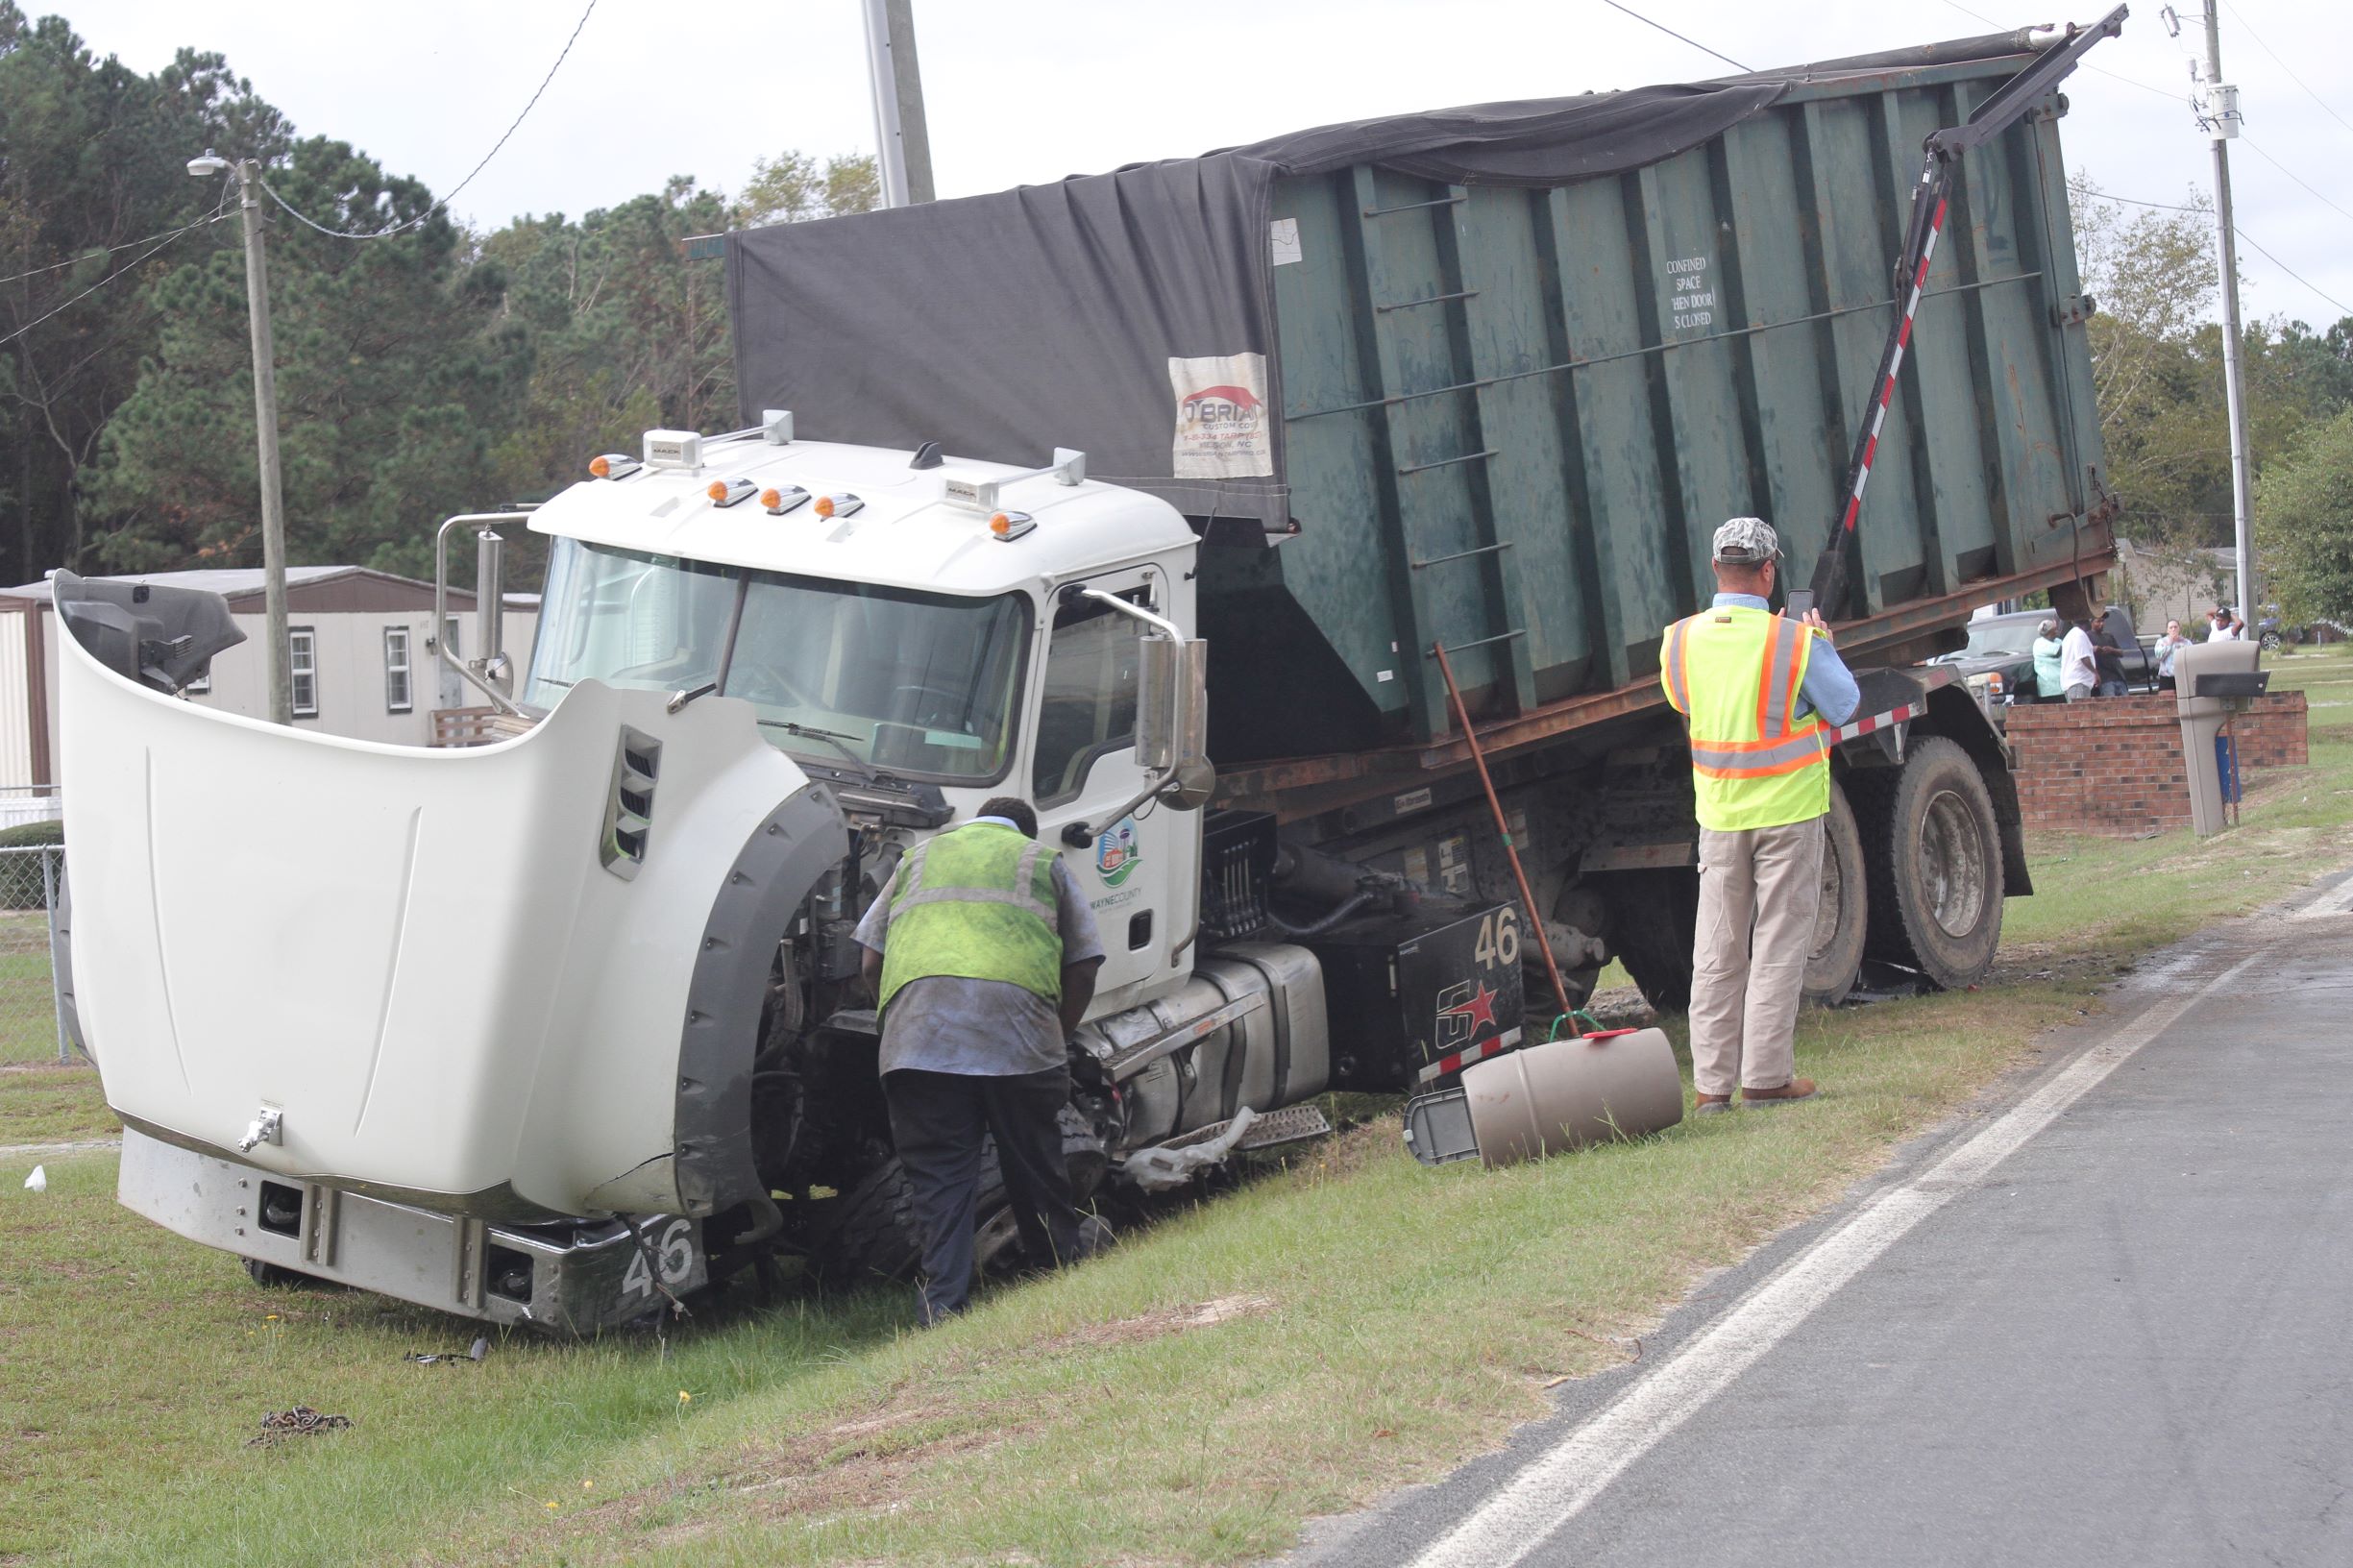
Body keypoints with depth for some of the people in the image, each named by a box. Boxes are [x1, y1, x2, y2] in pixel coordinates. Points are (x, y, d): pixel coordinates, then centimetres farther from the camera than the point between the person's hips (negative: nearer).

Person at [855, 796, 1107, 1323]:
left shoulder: (919, 858, 31)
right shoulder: (1043, 862, 26)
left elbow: (872, 962, 25)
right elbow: (1082, 967, 19)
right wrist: (1057, 1039, 30)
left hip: (916, 1026, 1)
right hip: (1015, 1022, -1)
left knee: (937, 1175, 1)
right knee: (1033, 1160, 14)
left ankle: (945, 1301, -7)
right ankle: (1063, 1258, 31)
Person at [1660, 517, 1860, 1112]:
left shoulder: (1680, 641, -3)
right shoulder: (1794, 642, -14)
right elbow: (1843, 706, -1)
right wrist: (1822, 645, 15)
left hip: (1718, 812, 3)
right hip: (1788, 807, -3)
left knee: (1717, 948, 9)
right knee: (1779, 945, 3)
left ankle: (1712, 1081, 10)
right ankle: (1766, 1077, 4)